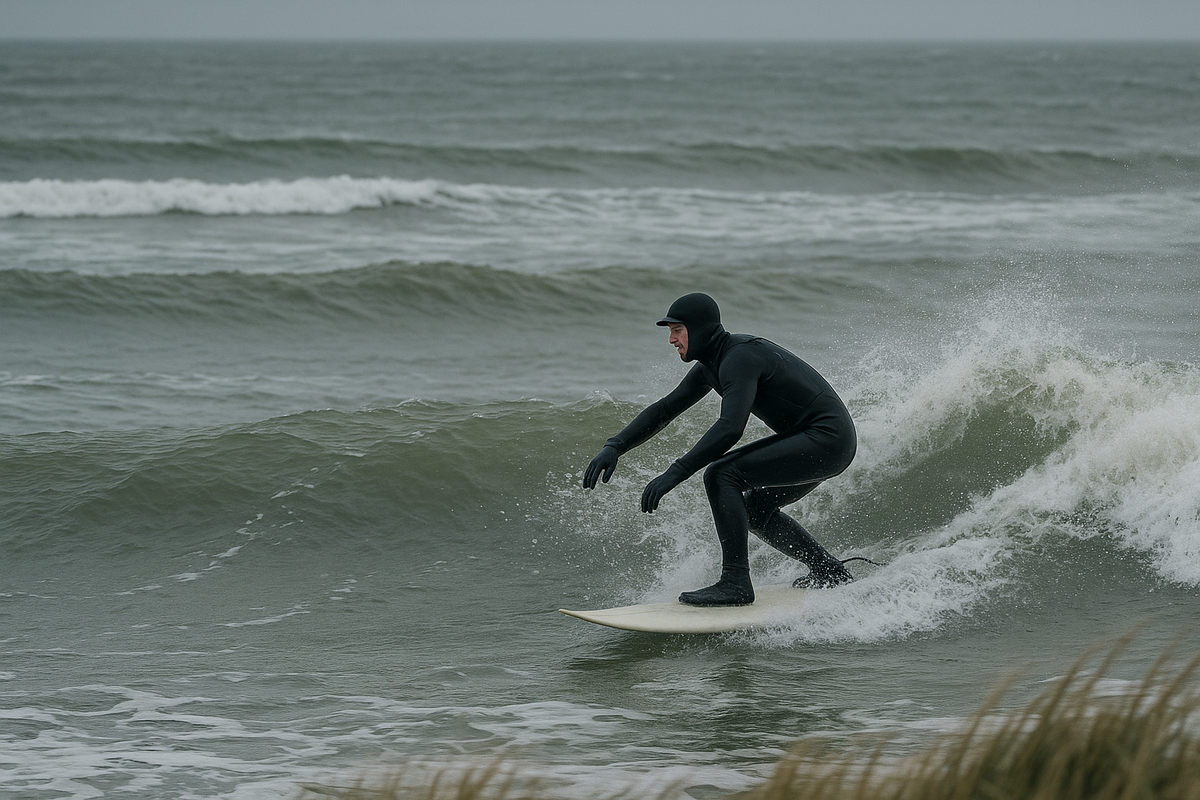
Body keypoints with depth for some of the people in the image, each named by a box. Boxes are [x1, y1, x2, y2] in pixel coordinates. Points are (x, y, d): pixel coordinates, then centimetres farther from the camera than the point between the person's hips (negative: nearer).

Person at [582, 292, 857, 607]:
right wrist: (614, 447, 6)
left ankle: (736, 583, -17)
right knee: (754, 509, 21)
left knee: (721, 475, -17)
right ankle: (829, 572, 29)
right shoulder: (711, 363, 10)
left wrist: (675, 473, -35)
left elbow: (730, 428, -33)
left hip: (827, 439, -10)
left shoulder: (739, 359, -20)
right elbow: (665, 409, 17)